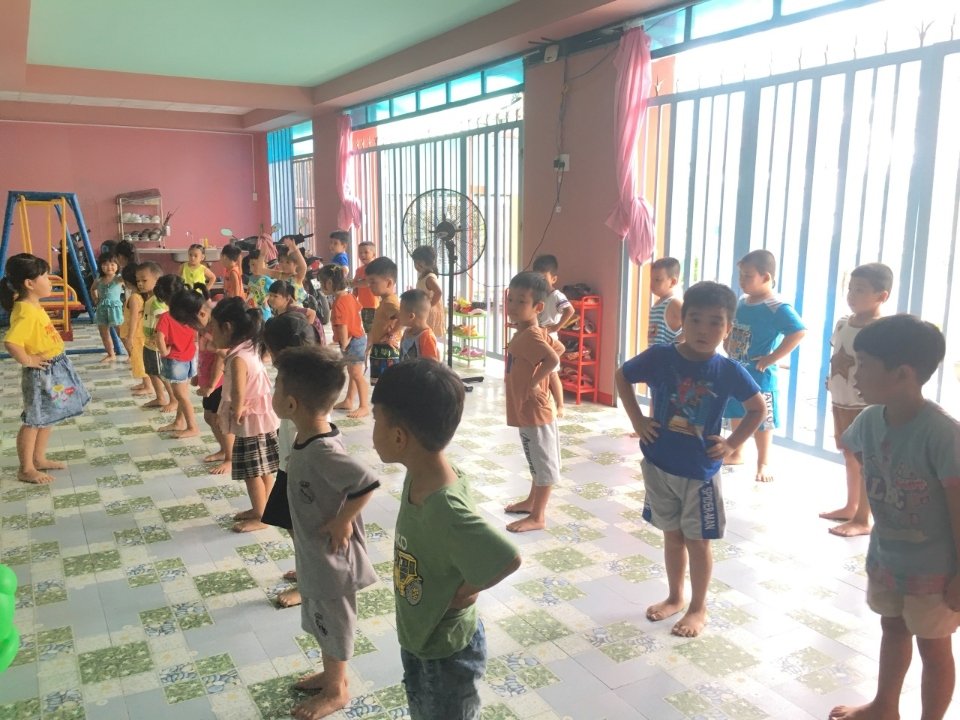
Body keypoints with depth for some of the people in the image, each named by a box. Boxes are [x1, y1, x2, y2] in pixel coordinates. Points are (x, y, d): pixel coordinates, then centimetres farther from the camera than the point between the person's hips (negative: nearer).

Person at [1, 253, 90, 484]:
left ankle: (39, 459, 33)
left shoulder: (34, 306, 6)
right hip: (41, 373, -10)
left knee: (47, 417, 20)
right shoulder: (25, 313, -25)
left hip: (55, 369, 10)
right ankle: (26, 469, 13)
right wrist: (28, 361, -24)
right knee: (34, 420, 2)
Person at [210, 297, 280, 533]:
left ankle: (259, 518, 14)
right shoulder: (249, 349, 6)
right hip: (261, 417, 9)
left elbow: (238, 394, -34)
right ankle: (261, 509, 32)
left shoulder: (238, 358, -24)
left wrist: (236, 414, -16)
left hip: (251, 422, -9)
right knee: (263, 470, 18)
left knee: (252, 472, 3)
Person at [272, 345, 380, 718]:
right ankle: (331, 674, 48)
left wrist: (342, 520, -26)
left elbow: (368, 482, -39)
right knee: (321, 622, 27)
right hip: (314, 552, 9)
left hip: (330, 557, -8)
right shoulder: (309, 438, -5)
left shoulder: (322, 451, -33)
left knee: (333, 625, 14)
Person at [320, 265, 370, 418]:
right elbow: (357, 314, 15)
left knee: (357, 374, -5)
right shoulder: (349, 296, 6)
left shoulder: (338, 303, -22)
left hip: (352, 342, -10)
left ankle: (364, 406, -1)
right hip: (358, 337, 10)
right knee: (352, 372, 19)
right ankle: (348, 401, 31)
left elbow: (342, 326, -24)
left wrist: (344, 343, -14)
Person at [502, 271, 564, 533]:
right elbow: (559, 348, 19)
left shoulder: (528, 336, -23)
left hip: (535, 411, -10)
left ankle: (537, 517, 11)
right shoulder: (534, 333, 7)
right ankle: (532, 501, 40)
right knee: (536, 461, 23)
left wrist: (535, 382, -25)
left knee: (543, 463, 2)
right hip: (526, 410, 10)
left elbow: (553, 359, -36)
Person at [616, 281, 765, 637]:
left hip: (701, 472, -2)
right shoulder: (660, 357, -11)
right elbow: (623, 376, 6)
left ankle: (698, 608, 29)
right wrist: (637, 420, -1)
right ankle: (675, 598, 37)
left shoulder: (729, 371, -12)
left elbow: (758, 409, 3)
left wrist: (732, 444, -5)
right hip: (659, 465, 2)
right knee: (672, 535, 18)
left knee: (698, 541, 10)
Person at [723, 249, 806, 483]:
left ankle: (763, 463, 18)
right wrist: (728, 346, 8)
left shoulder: (778, 308, -19)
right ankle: (736, 454, 36)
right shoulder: (741, 302, 5)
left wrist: (772, 358, -25)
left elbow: (799, 332, -29)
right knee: (735, 415, 19)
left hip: (760, 376, -8)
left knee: (761, 421, 4)